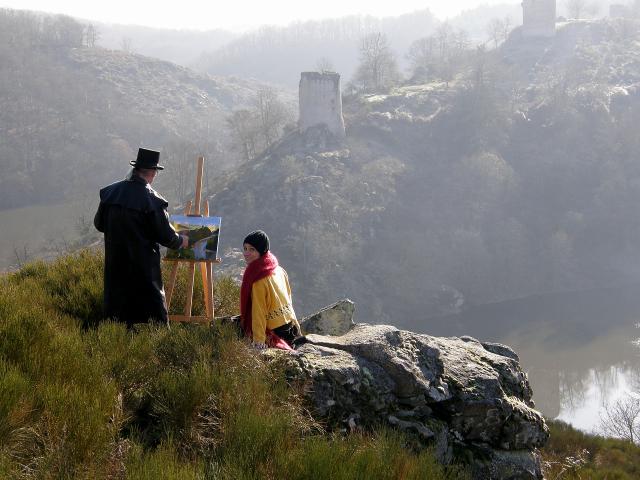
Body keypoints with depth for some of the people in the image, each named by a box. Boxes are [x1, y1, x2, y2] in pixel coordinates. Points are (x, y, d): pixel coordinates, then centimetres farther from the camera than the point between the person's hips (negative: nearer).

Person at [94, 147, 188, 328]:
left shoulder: (110, 192, -1)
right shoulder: (151, 200, -16)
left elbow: (98, 223, 10)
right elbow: (165, 235, -11)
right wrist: (182, 241, 10)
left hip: (115, 264, 5)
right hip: (143, 267, -5)